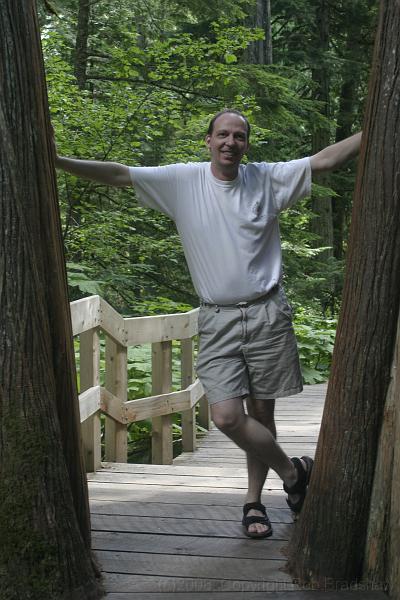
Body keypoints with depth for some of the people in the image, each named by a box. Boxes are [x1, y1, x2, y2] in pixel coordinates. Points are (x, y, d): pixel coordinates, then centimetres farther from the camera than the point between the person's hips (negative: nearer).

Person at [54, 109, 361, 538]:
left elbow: (326, 160, -1)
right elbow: (118, 174, -4)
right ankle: (293, 471, 13)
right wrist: (57, 162, -11)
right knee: (227, 417, -11)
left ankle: (253, 502, 24)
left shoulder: (267, 178, 2)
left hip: (267, 314, 0)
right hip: (218, 320, 0)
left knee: (261, 414, 7)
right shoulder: (182, 181, 0)